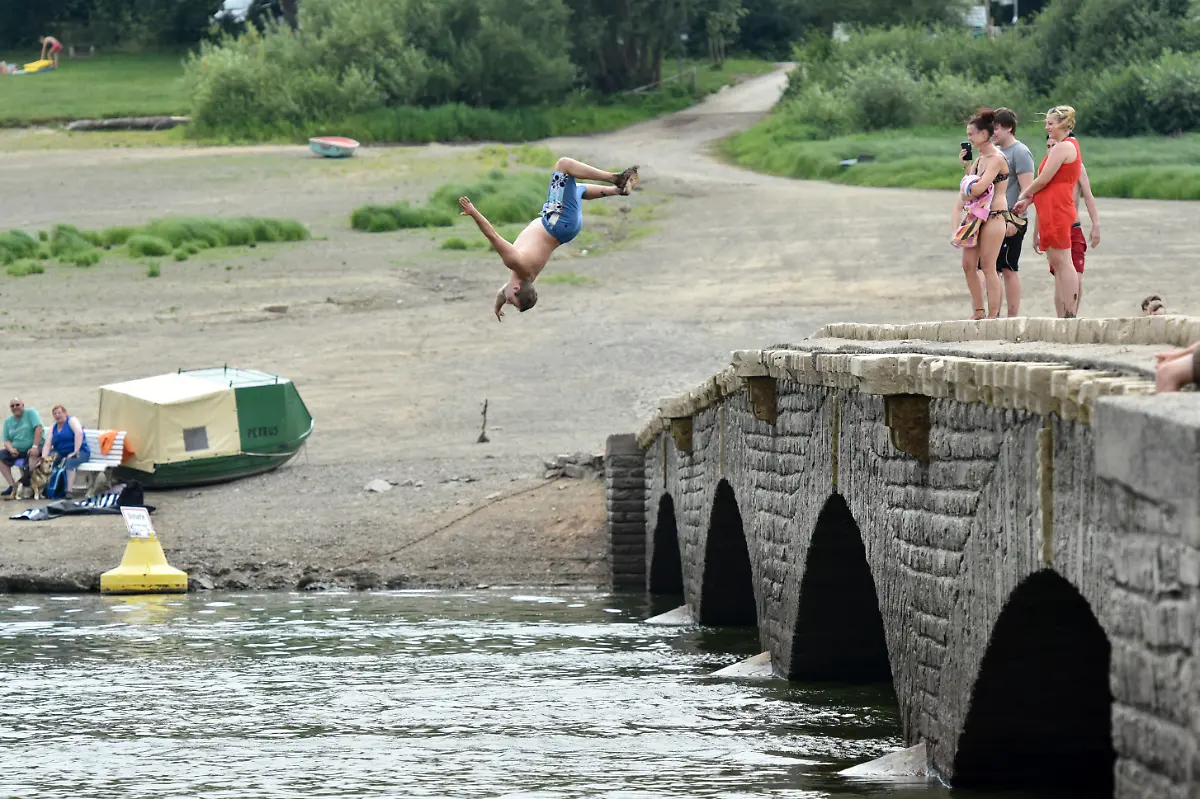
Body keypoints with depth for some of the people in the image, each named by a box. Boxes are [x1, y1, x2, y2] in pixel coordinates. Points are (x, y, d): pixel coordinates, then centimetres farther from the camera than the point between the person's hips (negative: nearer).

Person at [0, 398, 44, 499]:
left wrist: (35, 446, -25)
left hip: (33, 449, -6)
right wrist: (11, 449, -16)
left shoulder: (30, 413, -3)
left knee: (33, 454, -37)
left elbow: (39, 429, -15)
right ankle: (12, 486, -16)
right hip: (17, 450, 6)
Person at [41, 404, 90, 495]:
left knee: (70, 462, -37)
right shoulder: (53, 427, 15)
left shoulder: (72, 421, -1)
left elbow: (79, 433, -19)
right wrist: (44, 458, -14)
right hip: (61, 453, 6)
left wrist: (75, 452, -27)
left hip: (80, 452, -6)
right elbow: (48, 444, 5)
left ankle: (69, 491, -46)